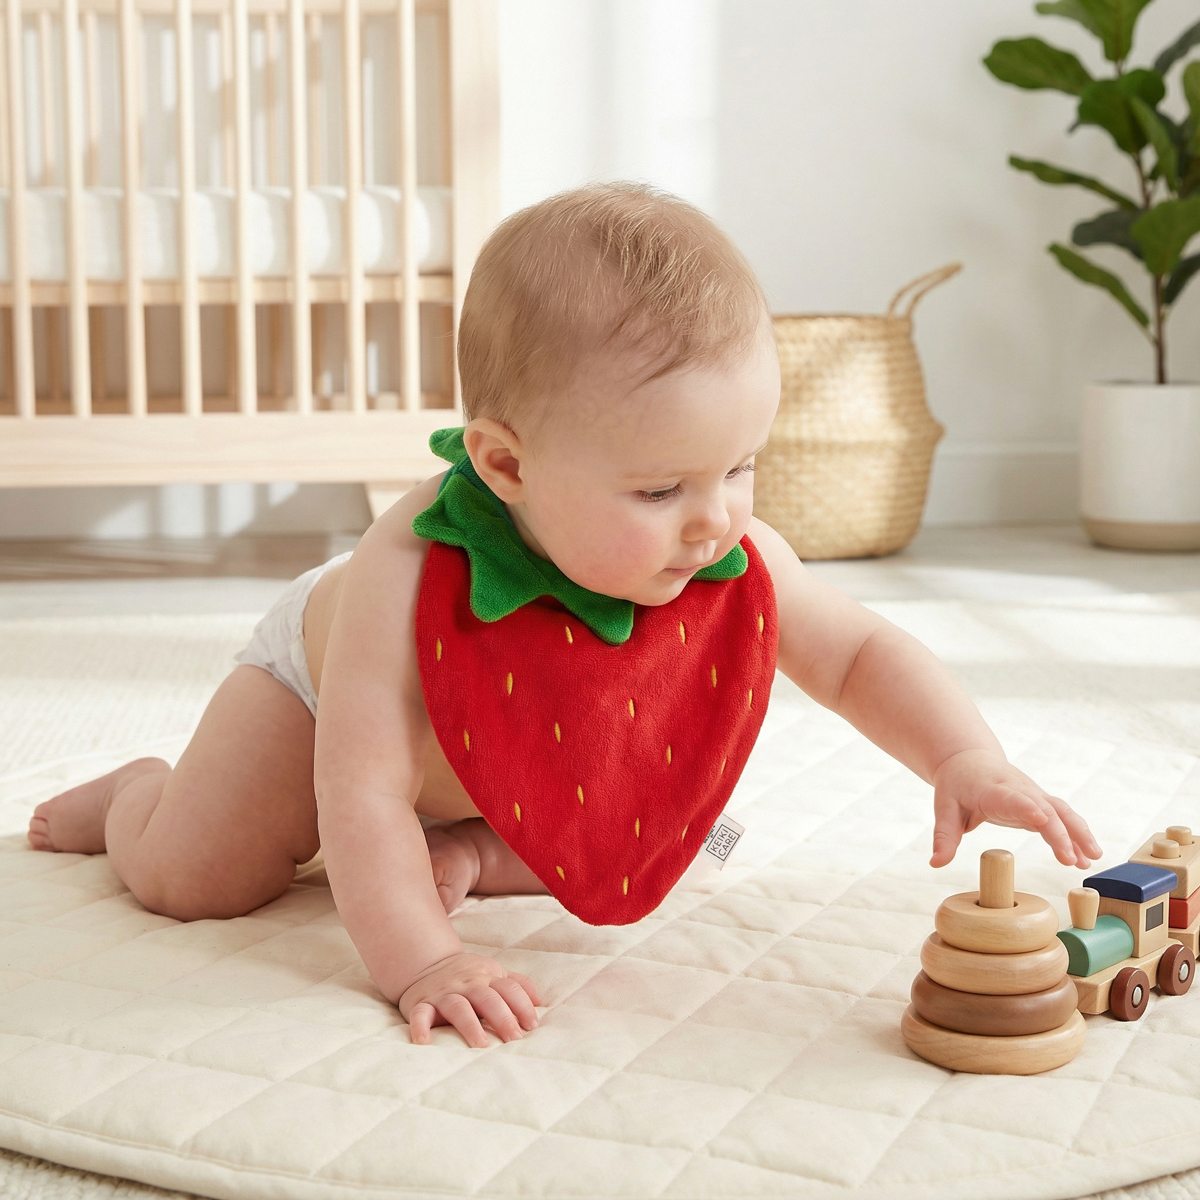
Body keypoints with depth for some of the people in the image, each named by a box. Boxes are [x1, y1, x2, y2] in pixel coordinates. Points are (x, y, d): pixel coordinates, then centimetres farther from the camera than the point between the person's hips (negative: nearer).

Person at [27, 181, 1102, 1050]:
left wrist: (966, 759, -35)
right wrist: (416, 959, -52)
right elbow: (365, 795, -44)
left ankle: (457, 845, 21)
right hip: (322, 685, -4)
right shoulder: (407, 579, -48)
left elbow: (861, 655, -19)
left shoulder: (740, 565, -33)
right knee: (188, 878, -6)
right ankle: (137, 792, 27)